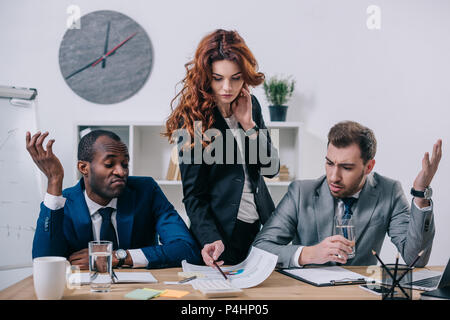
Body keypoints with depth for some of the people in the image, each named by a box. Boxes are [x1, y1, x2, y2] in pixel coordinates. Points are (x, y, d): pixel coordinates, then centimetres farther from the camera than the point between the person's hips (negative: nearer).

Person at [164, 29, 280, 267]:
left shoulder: (250, 105, 3)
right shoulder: (193, 118, -12)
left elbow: (271, 167, 3)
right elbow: (193, 194, -13)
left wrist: (248, 124, -10)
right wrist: (211, 239, -29)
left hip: (260, 227, 6)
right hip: (223, 232, -5)